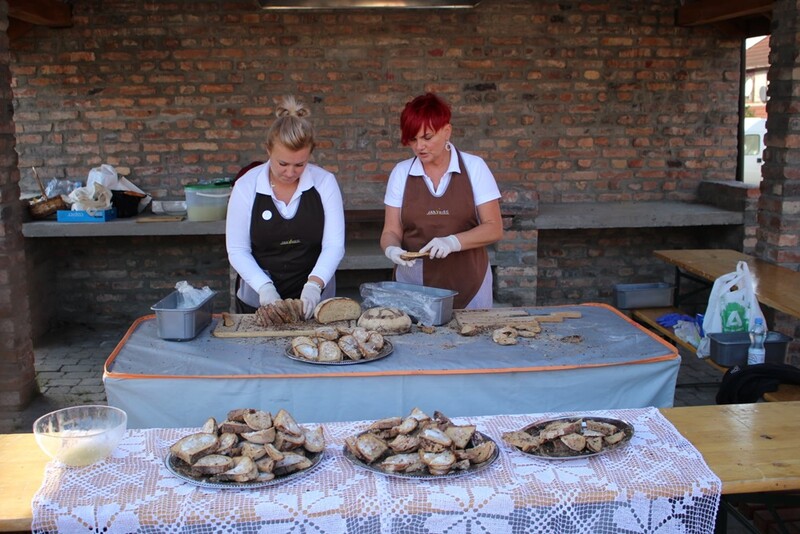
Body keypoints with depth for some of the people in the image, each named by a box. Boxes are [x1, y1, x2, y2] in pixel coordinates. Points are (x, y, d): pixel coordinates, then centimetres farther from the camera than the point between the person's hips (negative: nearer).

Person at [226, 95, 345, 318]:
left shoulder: (325, 182, -4)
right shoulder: (246, 186, -5)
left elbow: (334, 245, -7)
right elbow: (237, 250, -4)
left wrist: (314, 284, -22)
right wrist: (264, 286, -19)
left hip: (314, 300, 0)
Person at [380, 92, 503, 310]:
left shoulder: (474, 167, -2)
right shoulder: (401, 172, 3)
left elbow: (494, 228, -5)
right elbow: (391, 231, 3)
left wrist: (453, 242, -21)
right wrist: (392, 249, -19)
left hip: (468, 286, -1)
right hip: (413, 284, 1)